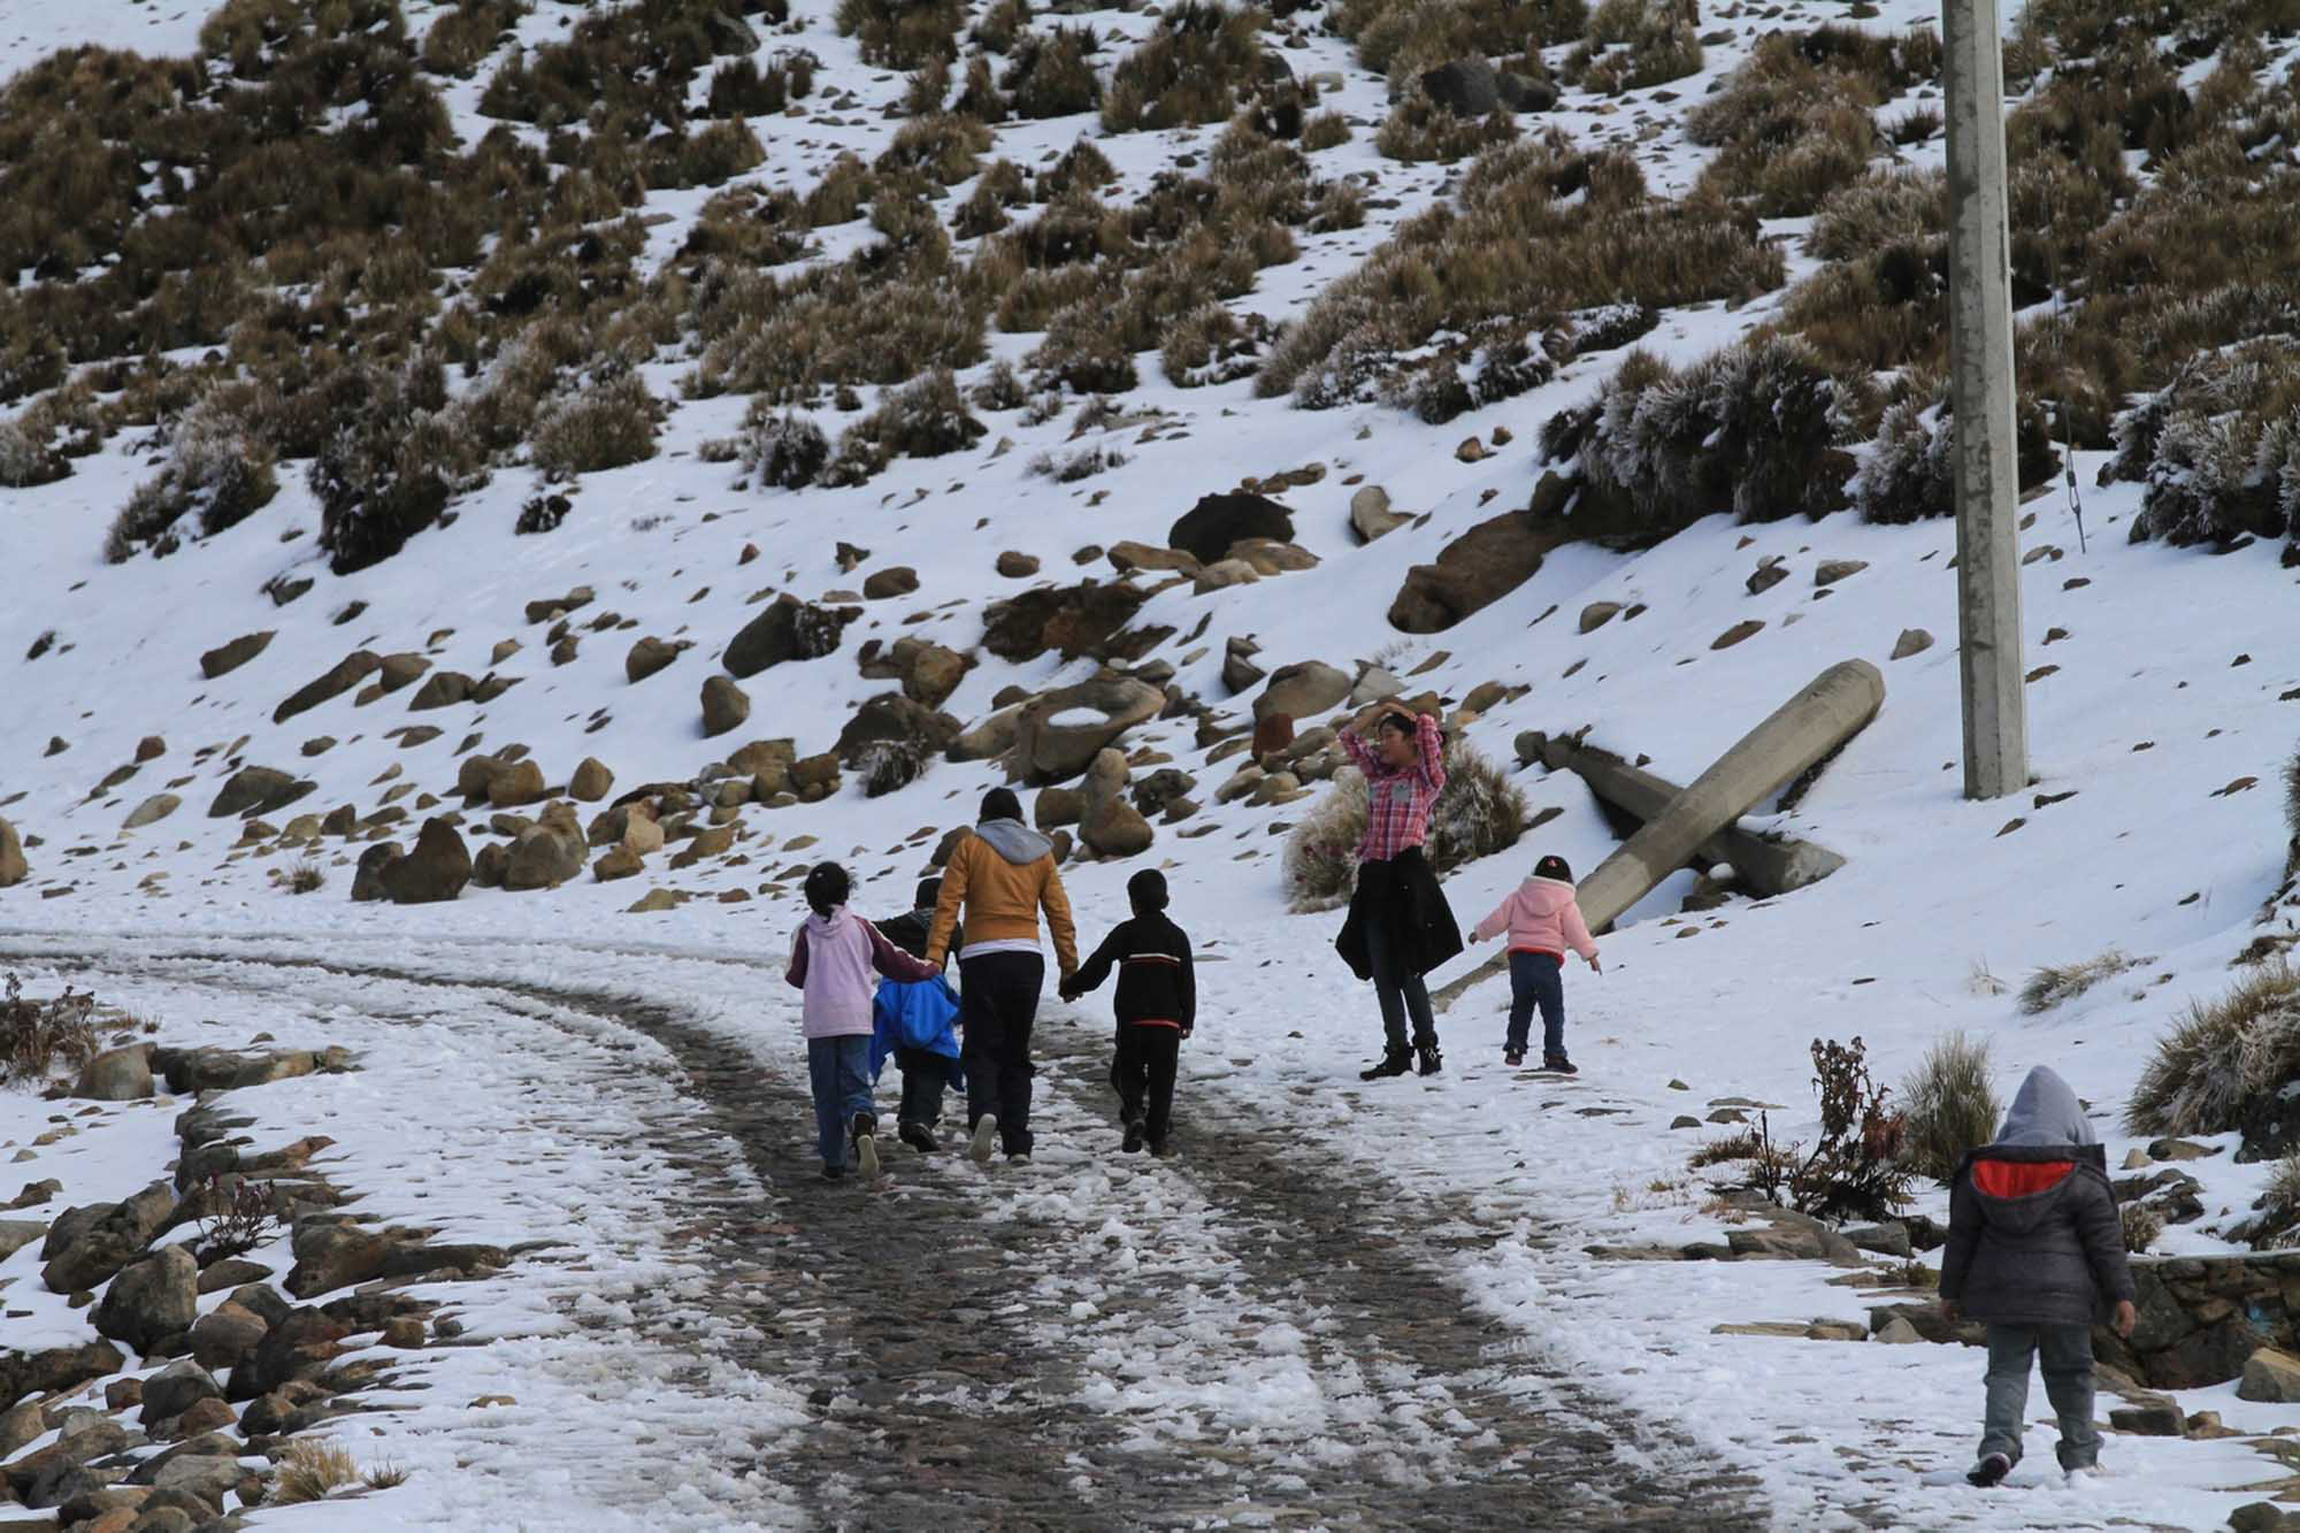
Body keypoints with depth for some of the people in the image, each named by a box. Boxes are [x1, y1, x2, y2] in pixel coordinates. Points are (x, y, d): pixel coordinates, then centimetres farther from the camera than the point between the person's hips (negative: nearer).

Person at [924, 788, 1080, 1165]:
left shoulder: (971, 848, 3)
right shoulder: (1040, 853, 12)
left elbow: (947, 905, -6)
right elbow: (1060, 914, 10)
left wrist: (934, 957, -11)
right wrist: (1070, 967, 13)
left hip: (982, 959, -3)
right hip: (1027, 959, 3)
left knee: (982, 1048, 0)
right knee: (1016, 1052, 11)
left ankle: (984, 1111, -29)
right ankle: (1018, 1144, 4)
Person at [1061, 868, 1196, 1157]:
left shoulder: (1125, 933, -2)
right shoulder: (1176, 936, 5)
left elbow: (1096, 966, -5)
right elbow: (1187, 982, 7)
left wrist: (1071, 988, 10)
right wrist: (1187, 1020, 15)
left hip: (1132, 1022, -2)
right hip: (1167, 1022, 2)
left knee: (1127, 1072, 11)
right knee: (1162, 1079, 9)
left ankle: (1134, 1111, -18)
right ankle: (1158, 1136, 4)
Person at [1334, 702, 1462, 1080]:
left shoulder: (1427, 778, 1)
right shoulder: (1378, 775, 18)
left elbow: (1429, 730, -10)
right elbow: (1350, 738, 25)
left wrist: (1401, 712, 8)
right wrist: (1379, 710, 19)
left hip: (1407, 875, -7)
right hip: (1374, 878, 7)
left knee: (1408, 970, -7)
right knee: (1382, 973, 5)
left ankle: (1427, 1046, 4)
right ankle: (1396, 1053, 9)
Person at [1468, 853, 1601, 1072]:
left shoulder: (1518, 898, 10)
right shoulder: (1566, 904, 2)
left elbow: (1499, 919, 12)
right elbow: (1576, 931, -2)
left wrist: (1479, 933, 26)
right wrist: (1590, 954, 3)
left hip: (1518, 956, 4)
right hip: (1547, 959, -4)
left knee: (1521, 1006, 18)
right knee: (1553, 1010, 0)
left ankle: (1514, 1048, 14)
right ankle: (1554, 1055, -6)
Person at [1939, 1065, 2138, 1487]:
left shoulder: (1981, 1172, 1)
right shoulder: (2079, 1178, -7)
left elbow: (1961, 1235, 7)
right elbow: (2106, 1240, -6)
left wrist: (1951, 1290, 15)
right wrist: (2121, 1295, 0)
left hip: (2002, 1293, 2)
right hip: (2064, 1294, -2)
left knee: (2006, 1369, 5)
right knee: (2069, 1373, 11)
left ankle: (1999, 1445, -17)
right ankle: (2080, 1457, 18)